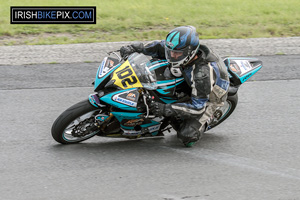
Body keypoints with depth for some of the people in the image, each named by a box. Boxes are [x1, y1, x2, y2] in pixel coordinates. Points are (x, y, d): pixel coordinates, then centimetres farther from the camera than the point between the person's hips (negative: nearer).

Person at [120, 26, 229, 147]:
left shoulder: (203, 72, -43)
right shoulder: (181, 51, -23)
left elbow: (197, 107, -38)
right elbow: (159, 46, -3)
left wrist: (166, 109, -44)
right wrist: (132, 48, -17)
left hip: (208, 99, -7)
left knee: (187, 136, -22)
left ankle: (206, 119, 10)